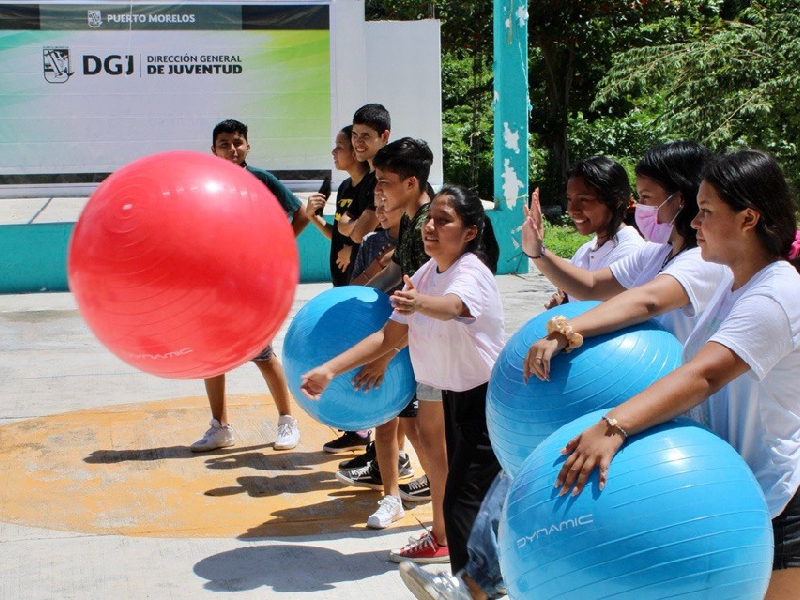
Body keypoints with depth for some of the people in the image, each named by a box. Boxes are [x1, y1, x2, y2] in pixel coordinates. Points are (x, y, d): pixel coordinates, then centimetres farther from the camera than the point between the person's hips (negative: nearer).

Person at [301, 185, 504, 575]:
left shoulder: (473, 272, -22)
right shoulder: (428, 272, 1)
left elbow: (451, 307, -46)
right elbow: (390, 335, -1)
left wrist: (418, 303, -68)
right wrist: (330, 369, -9)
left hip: (489, 400, -8)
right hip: (453, 395, 8)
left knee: (462, 510, -16)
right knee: (459, 498, 19)